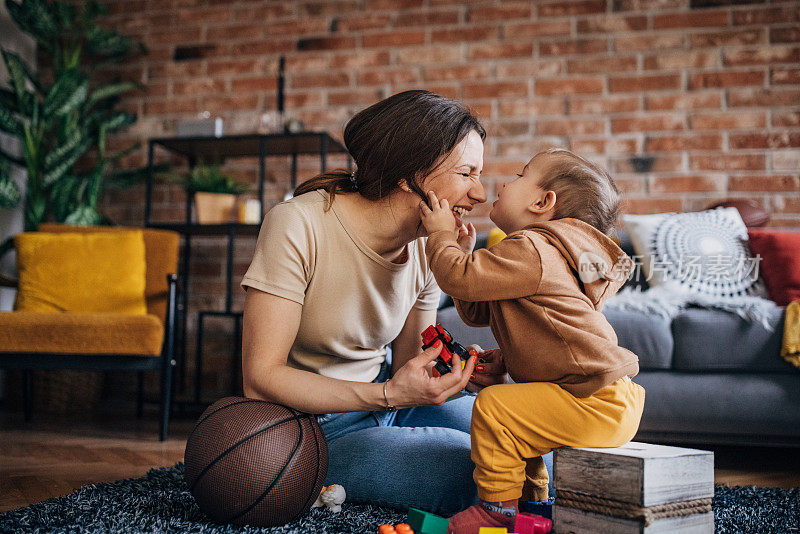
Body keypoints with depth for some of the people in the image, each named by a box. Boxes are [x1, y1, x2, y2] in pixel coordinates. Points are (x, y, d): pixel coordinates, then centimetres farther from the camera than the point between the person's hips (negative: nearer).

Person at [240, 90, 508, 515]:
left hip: (384, 403, 6)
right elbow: (261, 378, -24)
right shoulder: (298, 225, -23)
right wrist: (388, 395, -32)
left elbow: (408, 366, 1)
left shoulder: (428, 245, -4)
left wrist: (460, 369, -21)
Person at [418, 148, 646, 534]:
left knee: (494, 407, -14)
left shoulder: (529, 250, -17)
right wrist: (463, 252, 13)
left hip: (599, 403, -11)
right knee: (517, 415, 23)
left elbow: (461, 279, -22)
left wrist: (440, 234, -5)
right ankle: (531, 502, 35)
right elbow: (477, 311, 22)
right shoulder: (540, 253, 19)